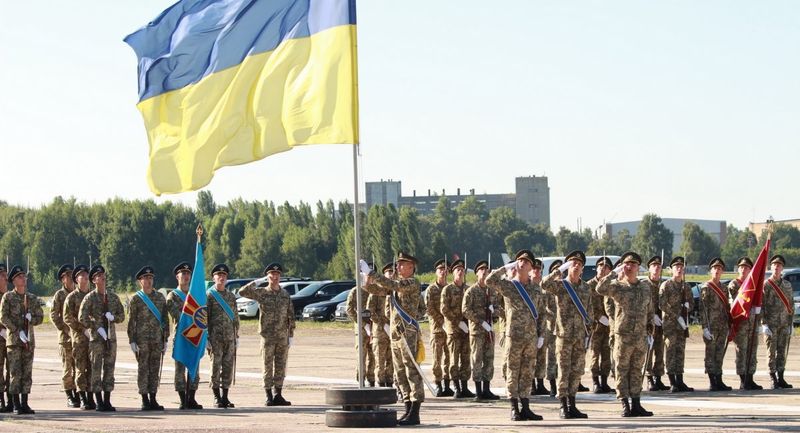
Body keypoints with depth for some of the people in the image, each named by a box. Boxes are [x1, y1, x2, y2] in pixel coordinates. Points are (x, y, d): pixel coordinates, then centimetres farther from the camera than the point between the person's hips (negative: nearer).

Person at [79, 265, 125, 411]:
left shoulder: (113, 297, 12)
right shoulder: (90, 298, -2)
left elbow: (121, 316, 14)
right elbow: (82, 318, -8)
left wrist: (113, 317, -7)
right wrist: (97, 328, -13)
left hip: (111, 337, 4)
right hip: (96, 338, -4)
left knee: (109, 369, 5)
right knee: (96, 369, -5)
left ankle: (107, 401, 10)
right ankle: (99, 402, -2)